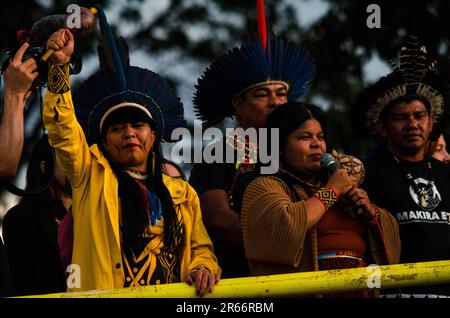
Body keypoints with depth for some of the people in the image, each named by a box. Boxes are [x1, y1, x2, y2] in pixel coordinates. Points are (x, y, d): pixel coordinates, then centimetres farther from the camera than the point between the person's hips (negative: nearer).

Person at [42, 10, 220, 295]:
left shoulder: (182, 194, 20)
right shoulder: (92, 175, 12)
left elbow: (201, 248, 20)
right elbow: (62, 128, 2)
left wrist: (202, 269, -3)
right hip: (103, 294, -1)